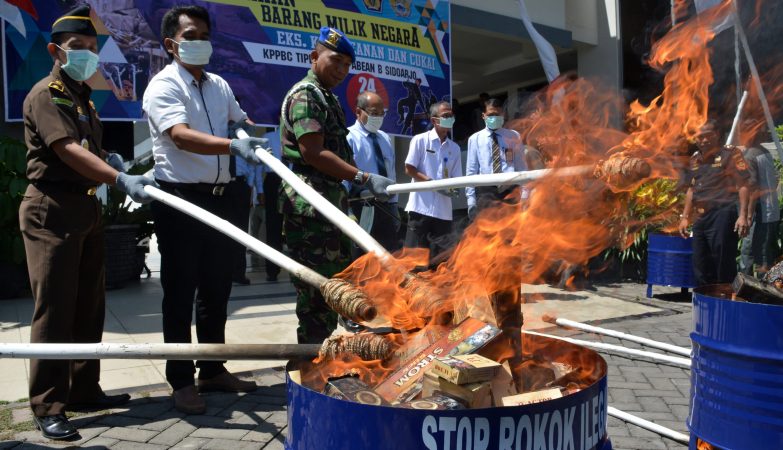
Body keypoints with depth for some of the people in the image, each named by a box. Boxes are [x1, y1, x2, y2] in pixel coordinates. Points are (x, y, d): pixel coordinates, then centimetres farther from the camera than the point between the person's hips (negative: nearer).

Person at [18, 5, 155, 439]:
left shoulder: (82, 95, 20)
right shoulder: (46, 93, -7)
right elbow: (68, 151, -23)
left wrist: (110, 160, 9)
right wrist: (121, 179, -33)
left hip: (86, 208, 9)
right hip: (52, 210, -8)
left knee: (89, 306, 11)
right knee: (55, 308, -6)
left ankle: (84, 391, 21)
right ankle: (48, 407, 2)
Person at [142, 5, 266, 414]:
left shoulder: (219, 85, 13)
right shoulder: (164, 86, -9)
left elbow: (243, 121, 29)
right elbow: (182, 136, -26)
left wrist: (258, 137, 8)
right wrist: (233, 145, -40)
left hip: (217, 197, 7)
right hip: (179, 200, -7)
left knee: (217, 288, 12)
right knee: (180, 292, 1)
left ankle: (213, 370, 26)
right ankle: (181, 381, 13)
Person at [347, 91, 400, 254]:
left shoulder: (385, 138, 15)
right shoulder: (349, 138, -8)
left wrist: (394, 208, 14)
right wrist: (348, 213, -21)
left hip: (387, 207, 7)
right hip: (362, 209, -7)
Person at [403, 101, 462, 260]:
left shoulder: (454, 148, 13)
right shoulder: (420, 140, -1)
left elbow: (456, 178, 13)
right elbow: (409, 169, -5)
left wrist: (453, 189, -10)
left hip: (443, 209, 5)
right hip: (421, 206, -5)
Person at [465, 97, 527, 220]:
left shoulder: (514, 137, 10)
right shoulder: (475, 139, 7)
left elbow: (522, 167, 9)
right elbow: (471, 170, 6)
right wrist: (471, 199, 0)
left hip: (510, 190, 1)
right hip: (485, 190, -1)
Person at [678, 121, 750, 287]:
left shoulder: (730, 154, -3)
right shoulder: (695, 160, 16)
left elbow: (743, 185, -9)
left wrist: (743, 215, -18)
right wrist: (685, 217, 19)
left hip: (722, 215, -7)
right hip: (700, 218, 7)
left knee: (724, 268, -6)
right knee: (700, 270, 12)